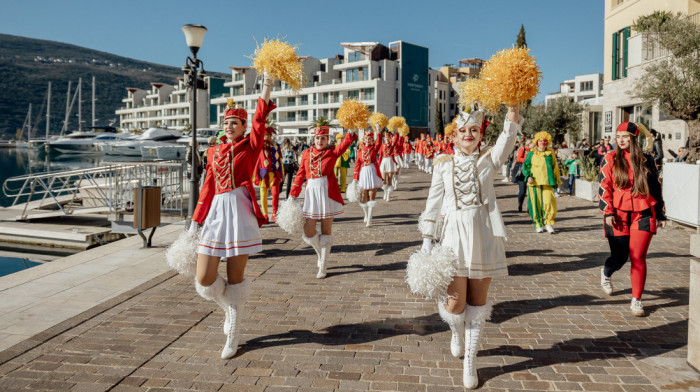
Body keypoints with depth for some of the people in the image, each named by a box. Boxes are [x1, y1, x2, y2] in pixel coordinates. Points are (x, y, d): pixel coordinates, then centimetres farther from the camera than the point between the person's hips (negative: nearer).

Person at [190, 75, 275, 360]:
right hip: (216, 213, 4)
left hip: (240, 212, -4)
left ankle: (232, 336, 16)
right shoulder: (213, 152, 15)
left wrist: (266, 85, -16)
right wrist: (196, 221, 13)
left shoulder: (249, 146, 5)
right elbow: (208, 188, 15)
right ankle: (229, 309, 30)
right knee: (204, 280, -2)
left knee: (235, 279, 2)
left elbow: (260, 119, -10)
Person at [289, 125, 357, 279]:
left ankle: (322, 266, 14)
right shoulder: (307, 153, 9)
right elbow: (300, 174, 9)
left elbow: (344, 145, -19)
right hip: (311, 193, 3)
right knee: (308, 233, 0)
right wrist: (293, 194, 1)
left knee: (326, 231, 3)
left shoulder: (332, 152, 1)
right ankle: (320, 254, 31)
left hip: (327, 193, -2)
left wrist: (351, 133, -39)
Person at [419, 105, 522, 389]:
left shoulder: (489, 160, 5)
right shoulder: (444, 163, 5)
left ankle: (470, 360, 23)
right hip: (454, 235, 0)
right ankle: (457, 333, 35)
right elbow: (433, 202, 5)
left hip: (484, 236, 1)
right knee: (455, 303, -3)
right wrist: (427, 239, 2)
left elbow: (509, 133, -11)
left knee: (478, 301, 6)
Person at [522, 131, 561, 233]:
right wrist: (528, 176, -8)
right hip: (535, 183, -1)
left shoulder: (551, 153, 13)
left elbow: (555, 167, 20)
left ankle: (549, 223, 3)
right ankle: (539, 224, 12)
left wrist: (557, 180, 19)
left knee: (549, 201, -12)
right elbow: (525, 166, 8)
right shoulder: (531, 153, 8)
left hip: (548, 183, 1)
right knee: (536, 203, 0)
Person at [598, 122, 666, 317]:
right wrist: (608, 212, -10)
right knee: (619, 256, 6)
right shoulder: (610, 159, 2)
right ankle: (606, 273, 42)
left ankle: (636, 301, 5)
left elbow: (655, 187, 14)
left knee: (638, 258, -6)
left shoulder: (646, 160, 7)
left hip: (643, 215, 1)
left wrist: (660, 214, 15)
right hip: (618, 215, -1)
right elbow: (604, 186, -1)